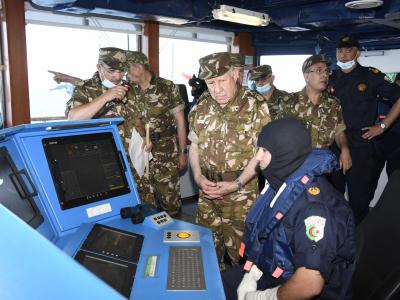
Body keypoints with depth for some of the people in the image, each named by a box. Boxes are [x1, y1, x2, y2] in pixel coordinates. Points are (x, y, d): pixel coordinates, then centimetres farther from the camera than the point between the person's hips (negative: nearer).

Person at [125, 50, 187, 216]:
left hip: (166, 152, -3)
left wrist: (183, 152, -4)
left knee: (169, 196, 2)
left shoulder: (167, 87, -3)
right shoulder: (130, 90, 7)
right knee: (144, 197, 8)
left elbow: (180, 121, -2)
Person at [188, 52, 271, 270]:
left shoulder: (255, 105, -11)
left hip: (242, 195, -4)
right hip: (207, 194, 5)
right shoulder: (201, 107, 4)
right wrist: (198, 177, -4)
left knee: (240, 250, 8)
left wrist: (237, 183, -17)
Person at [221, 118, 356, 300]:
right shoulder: (284, 182, -3)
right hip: (271, 271, 7)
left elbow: (310, 284, -32)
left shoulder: (314, 206, -30)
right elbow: (263, 235, 7)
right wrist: (252, 274, -3)